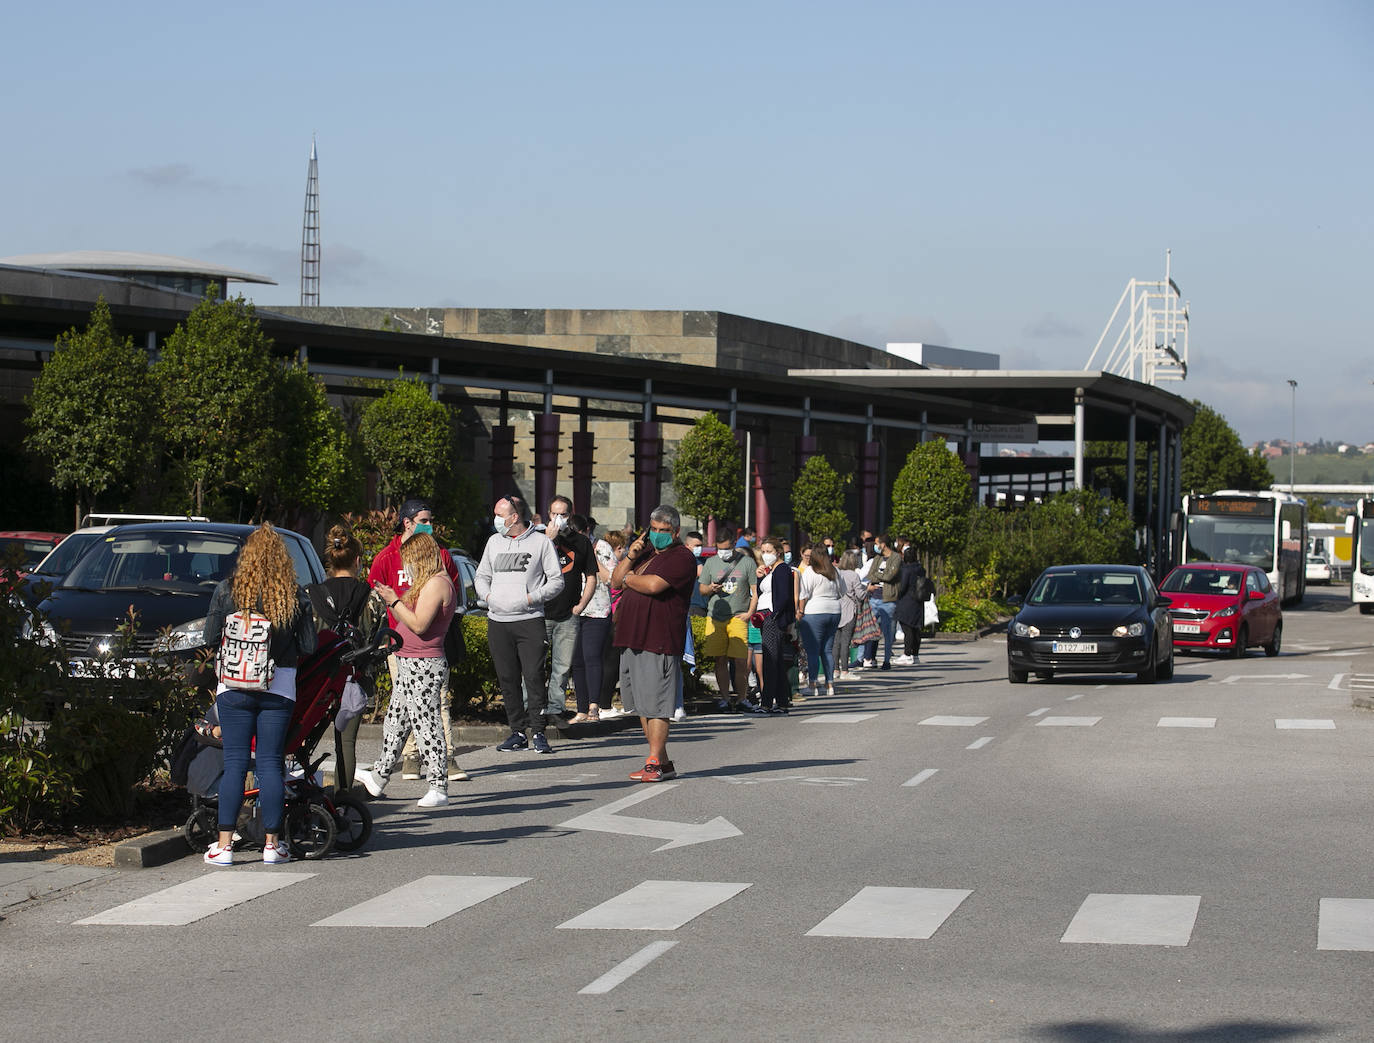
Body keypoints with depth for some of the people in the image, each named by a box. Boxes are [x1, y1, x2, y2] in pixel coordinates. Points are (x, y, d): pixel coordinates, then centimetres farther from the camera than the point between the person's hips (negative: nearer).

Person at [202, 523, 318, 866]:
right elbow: (308, 647, 1)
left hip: (234, 686, 0)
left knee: (234, 764, 3)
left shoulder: (227, 590, -5)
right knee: (270, 765, 6)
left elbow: (210, 637, 0)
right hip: (279, 688, 0)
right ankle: (272, 844, 10)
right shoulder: (295, 596, -3)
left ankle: (224, 845, 3)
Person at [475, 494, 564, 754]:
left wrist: (531, 598, -10)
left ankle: (538, 732, -4)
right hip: (498, 620, 5)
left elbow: (556, 580, 1)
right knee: (507, 679, 5)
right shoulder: (494, 542, 15)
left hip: (530, 619, -5)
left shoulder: (540, 542, 1)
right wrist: (487, 596, 2)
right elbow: (481, 576, 23)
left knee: (534, 676, -9)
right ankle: (518, 733, 11)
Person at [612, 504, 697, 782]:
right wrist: (630, 557, -1)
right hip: (632, 637, 9)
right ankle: (664, 762, 19)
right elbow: (616, 580, 16)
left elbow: (653, 585, -20)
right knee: (641, 705, 12)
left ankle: (654, 764, -5)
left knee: (655, 705, -8)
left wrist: (629, 578, -1)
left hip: (659, 642, -9)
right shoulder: (645, 549, 21)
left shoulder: (681, 557, -7)